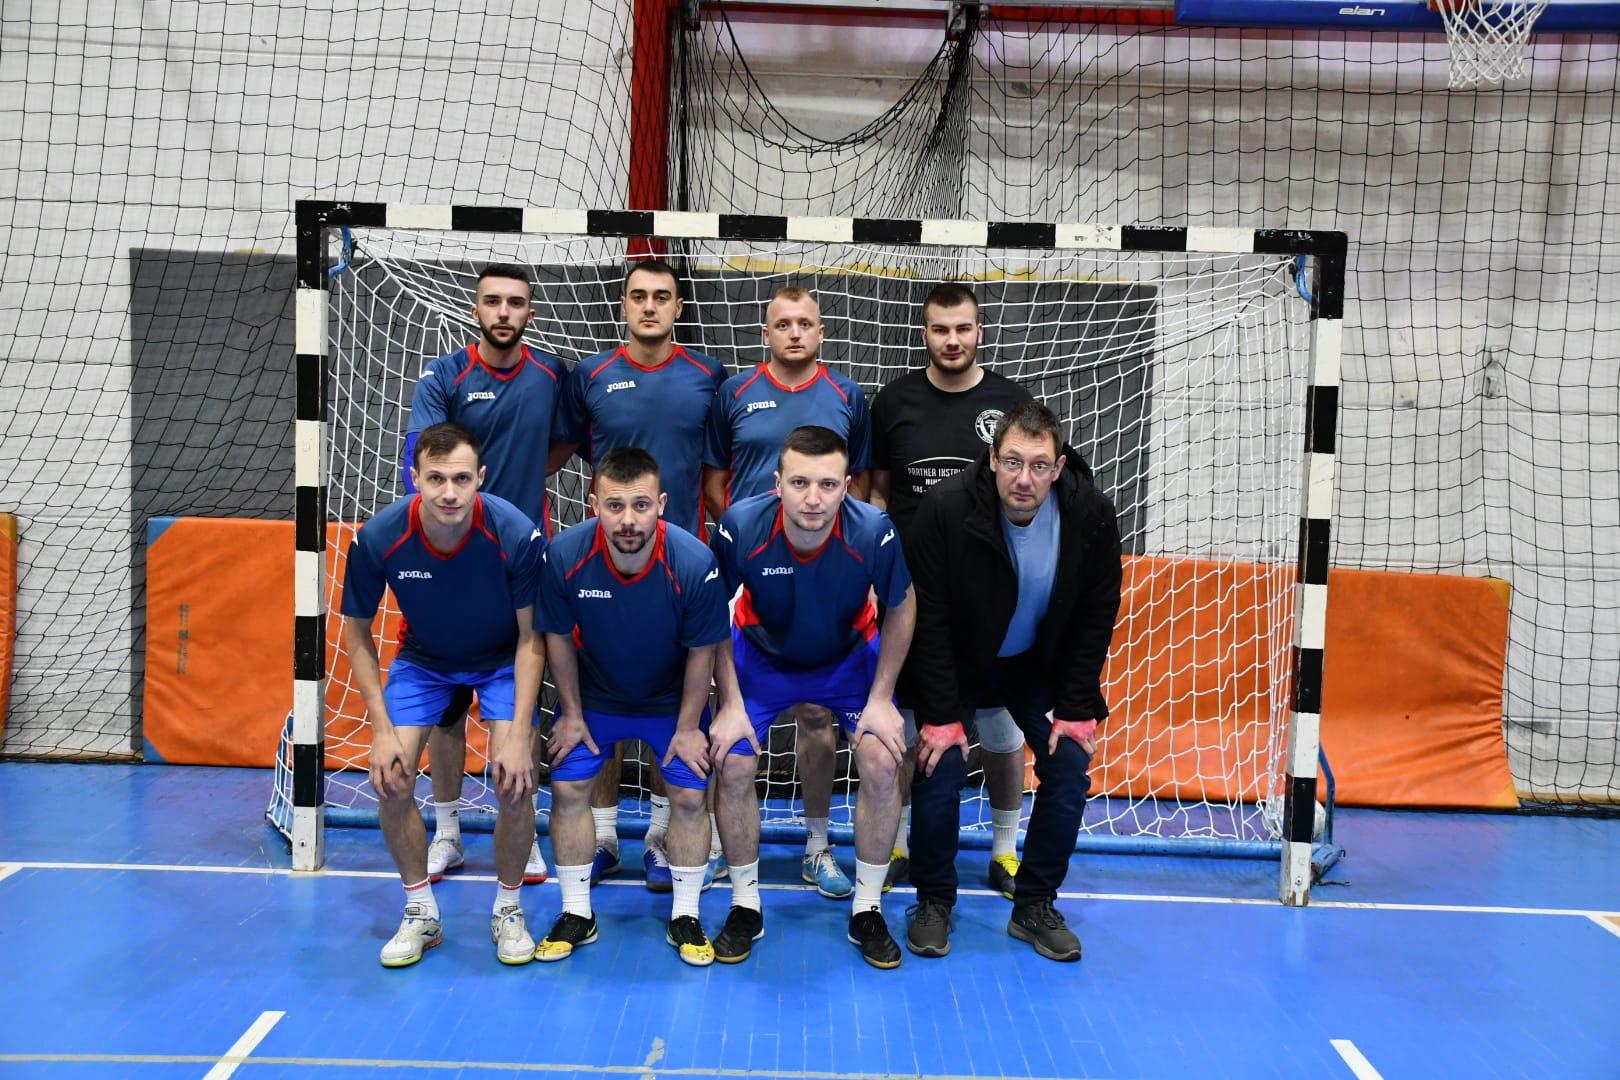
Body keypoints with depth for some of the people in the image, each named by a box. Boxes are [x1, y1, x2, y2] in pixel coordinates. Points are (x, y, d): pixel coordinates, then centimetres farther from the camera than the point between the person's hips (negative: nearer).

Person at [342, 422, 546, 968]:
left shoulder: (517, 534, -32)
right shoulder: (379, 537, -27)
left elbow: (531, 637, -19)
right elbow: (357, 631, -10)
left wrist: (518, 733, -25)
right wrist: (381, 728, -16)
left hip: (502, 661, -2)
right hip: (422, 659, 2)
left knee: (515, 781, -18)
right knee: (390, 779, -12)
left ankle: (508, 909, 8)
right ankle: (421, 912, 11)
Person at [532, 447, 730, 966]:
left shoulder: (695, 563, -32)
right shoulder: (564, 555, -28)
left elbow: (701, 652, -16)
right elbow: (559, 639, -10)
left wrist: (688, 727, -9)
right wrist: (572, 715, -3)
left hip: (672, 699, -1)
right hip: (593, 696, 1)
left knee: (690, 797, -3)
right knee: (568, 790, 0)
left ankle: (685, 917, 17)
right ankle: (577, 914, 18)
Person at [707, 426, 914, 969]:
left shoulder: (874, 531, -32)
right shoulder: (740, 526, -31)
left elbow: (901, 610, -12)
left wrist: (880, 698, -11)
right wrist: (731, 704, -14)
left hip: (850, 658, 0)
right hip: (760, 656, 0)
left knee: (882, 766, -13)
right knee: (732, 765, -12)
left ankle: (867, 911, 8)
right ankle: (745, 907, 10)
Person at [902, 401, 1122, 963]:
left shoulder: (1092, 515, -20)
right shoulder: (946, 508, -28)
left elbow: (1097, 617, -8)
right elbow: (927, 620, -21)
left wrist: (1076, 709, -9)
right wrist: (941, 715, -21)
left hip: (1040, 665, 3)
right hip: (956, 663, -2)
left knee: (1070, 773, -5)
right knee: (939, 773, -13)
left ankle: (1034, 906, 13)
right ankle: (934, 902, 10)